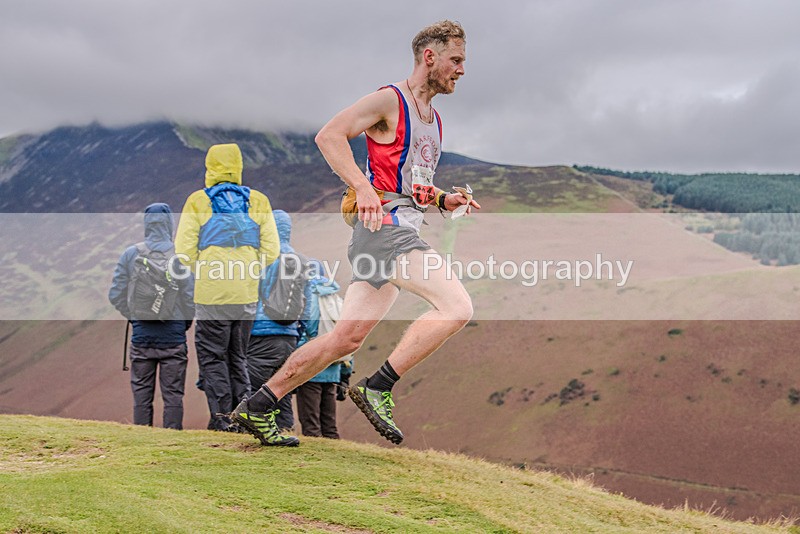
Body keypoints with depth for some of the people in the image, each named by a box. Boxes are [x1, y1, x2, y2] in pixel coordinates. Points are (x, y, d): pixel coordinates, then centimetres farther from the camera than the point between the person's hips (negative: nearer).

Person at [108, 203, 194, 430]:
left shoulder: (130, 255, -1)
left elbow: (116, 295, 1)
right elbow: (190, 295, -6)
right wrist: (186, 322, 11)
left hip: (142, 334, 2)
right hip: (173, 335, -2)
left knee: (142, 393, 10)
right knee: (173, 394, 4)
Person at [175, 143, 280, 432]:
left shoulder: (197, 202, -2)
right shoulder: (259, 202, 5)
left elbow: (184, 250, -4)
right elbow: (271, 251, 2)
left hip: (212, 293, -3)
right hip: (247, 294, 3)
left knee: (212, 356, 6)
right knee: (238, 356, 16)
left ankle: (221, 416, 0)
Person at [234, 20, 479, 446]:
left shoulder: (434, 120, 24)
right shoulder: (389, 101, -4)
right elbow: (329, 135, -16)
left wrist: (443, 200, 13)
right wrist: (362, 187, -27)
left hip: (402, 231, 9)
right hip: (384, 226, -9)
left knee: (347, 338, 5)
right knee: (457, 306, -21)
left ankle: (257, 407, 10)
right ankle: (377, 388, -18)